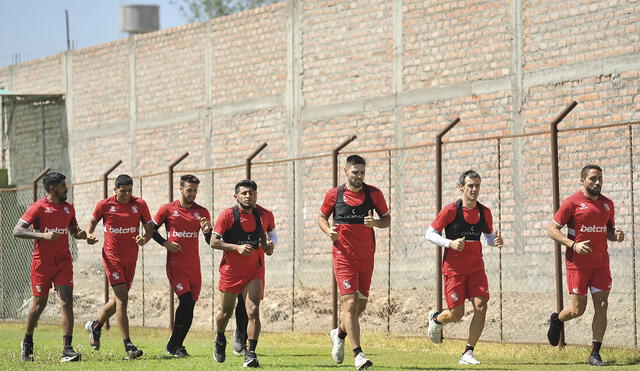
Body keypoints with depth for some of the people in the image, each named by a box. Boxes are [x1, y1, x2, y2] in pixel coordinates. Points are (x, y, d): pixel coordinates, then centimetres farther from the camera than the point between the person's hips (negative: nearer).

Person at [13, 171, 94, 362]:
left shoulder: (68, 208, 11)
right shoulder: (38, 207, -7)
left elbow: (74, 231, 25)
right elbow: (17, 230, -13)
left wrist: (83, 235, 1)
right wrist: (43, 235, -25)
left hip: (63, 261, 4)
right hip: (42, 262, -4)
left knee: (67, 302, -10)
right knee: (39, 303, 5)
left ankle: (67, 350, -13)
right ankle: (27, 342, 29)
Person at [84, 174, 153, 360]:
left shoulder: (140, 204, -1)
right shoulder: (104, 205, -5)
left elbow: (149, 228, 4)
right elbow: (93, 221, 14)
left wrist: (144, 239, -15)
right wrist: (89, 234, -3)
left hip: (131, 259, 4)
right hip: (112, 258, -4)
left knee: (118, 300, 14)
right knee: (122, 299, -13)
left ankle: (95, 326, 42)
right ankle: (128, 347, -15)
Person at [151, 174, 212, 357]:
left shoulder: (202, 212, 8)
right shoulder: (168, 209, 1)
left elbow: (211, 241, 8)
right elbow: (152, 229, 10)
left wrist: (207, 231, -14)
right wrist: (165, 243, -5)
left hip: (194, 266, 4)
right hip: (175, 264, -4)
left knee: (190, 305, 3)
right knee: (186, 300, -18)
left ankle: (175, 345, 15)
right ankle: (174, 344, -5)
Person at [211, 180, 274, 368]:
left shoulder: (261, 215, 6)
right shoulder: (227, 215, -7)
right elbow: (214, 242, -10)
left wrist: (267, 246, 1)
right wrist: (237, 247, -22)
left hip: (254, 272, 1)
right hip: (231, 272, -1)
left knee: (253, 311, -16)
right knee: (225, 312, 14)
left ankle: (251, 353, -15)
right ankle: (220, 340, 44)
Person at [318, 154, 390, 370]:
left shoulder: (374, 194, 3)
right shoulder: (333, 195, 0)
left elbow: (387, 219, 10)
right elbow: (322, 217, 14)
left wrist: (375, 222, -12)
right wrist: (329, 231, -7)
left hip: (366, 256, 3)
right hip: (343, 256, -3)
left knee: (361, 304, 11)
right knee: (350, 304, -13)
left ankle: (339, 334, 40)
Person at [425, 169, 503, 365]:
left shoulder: (484, 212, 5)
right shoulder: (450, 210, -8)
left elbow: (489, 237, 19)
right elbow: (430, 234, -4)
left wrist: (496, 241, -6)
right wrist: (450, 243, -20)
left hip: (476, 267, 4)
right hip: (453, 268, -4)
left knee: (481, 306, -13)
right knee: (456, 314, -4)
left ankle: (468, 353, -4)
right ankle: (436, 318, 34)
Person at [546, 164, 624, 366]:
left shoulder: (607, 204, 11)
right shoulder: (573, 202, -6)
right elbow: (552, 230, -6)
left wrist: (616, 235, -1)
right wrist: (573, 245, -18)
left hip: (601, 263, 4)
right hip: (578, 263, -4)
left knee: (602, 306, -5)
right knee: (577, 309, 0)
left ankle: (595, 354, 0)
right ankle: (557, 320, 35)